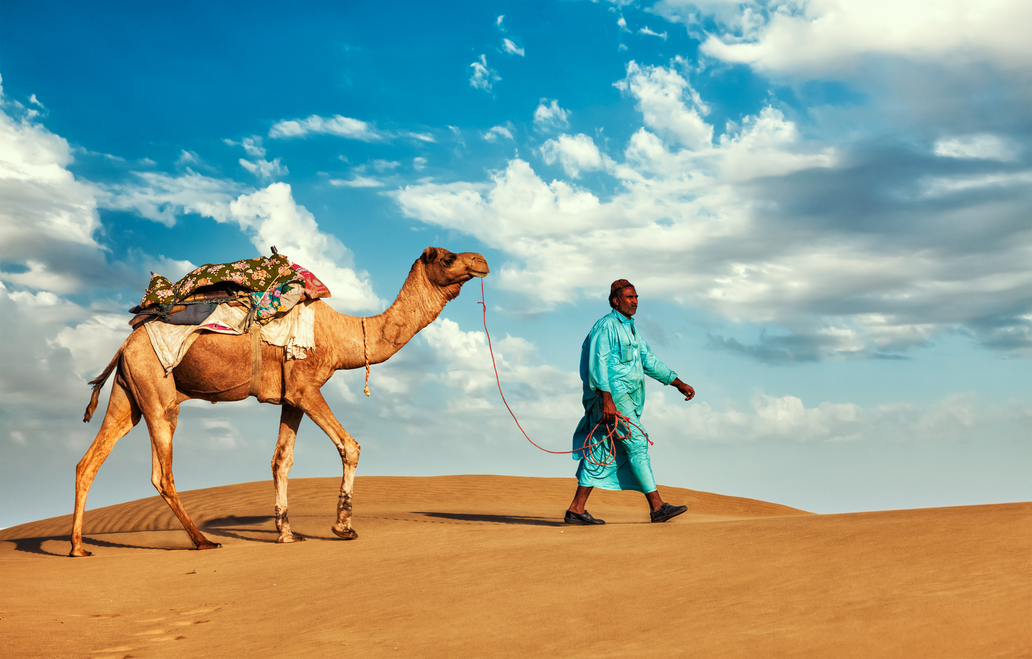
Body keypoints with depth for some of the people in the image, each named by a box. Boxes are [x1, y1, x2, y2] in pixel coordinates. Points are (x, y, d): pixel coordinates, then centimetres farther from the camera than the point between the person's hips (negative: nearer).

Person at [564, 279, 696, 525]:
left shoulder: (631, 329, 22)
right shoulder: (606, 325, -7)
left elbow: (649, 361, 23)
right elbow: (597, 363, -16)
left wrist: (679, 383, 17)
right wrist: (607, 399, -24)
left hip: (625, 398, 9)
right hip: (611, 395, -9)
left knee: (601, 454, 7)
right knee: (637, 444, -11)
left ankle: (576, 510, 9)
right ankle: (657, 506, -11)